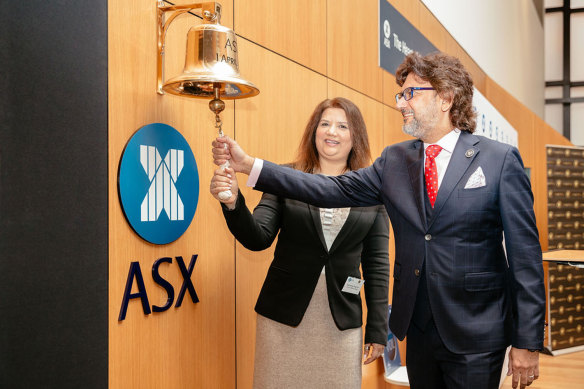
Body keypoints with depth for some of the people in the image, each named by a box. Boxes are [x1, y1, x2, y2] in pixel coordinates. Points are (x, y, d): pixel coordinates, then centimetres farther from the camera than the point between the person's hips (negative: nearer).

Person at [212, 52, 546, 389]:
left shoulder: (501, 159, -7)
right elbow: (335, 190, -2)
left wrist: (527, 343, -10)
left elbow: (525, 254, -8)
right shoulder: (394, 160, 5)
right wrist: (250, 165, -7)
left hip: (476, 336, -4)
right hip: (419, 329, 4)